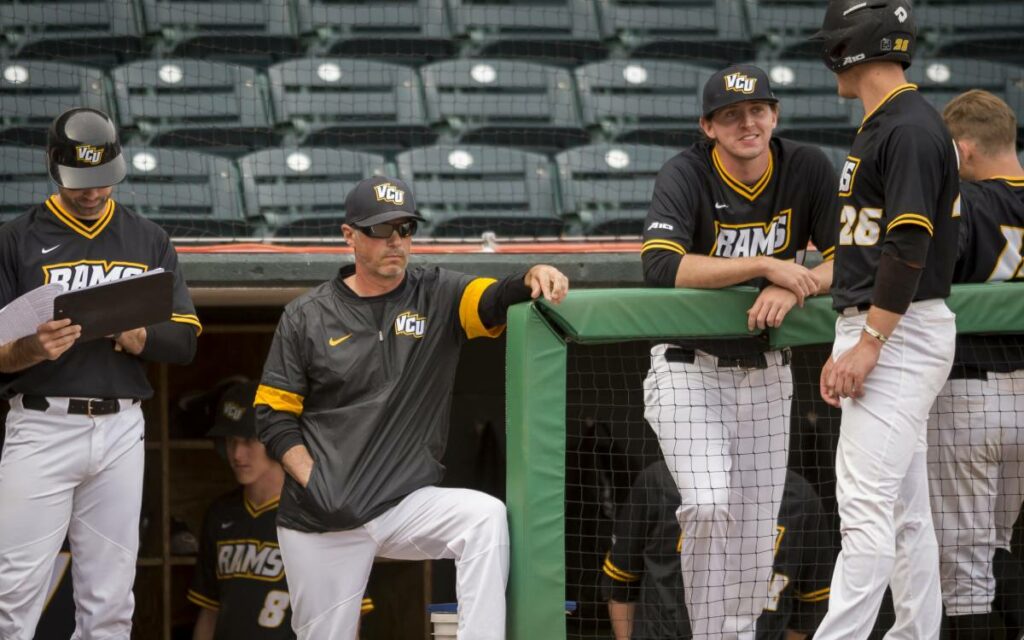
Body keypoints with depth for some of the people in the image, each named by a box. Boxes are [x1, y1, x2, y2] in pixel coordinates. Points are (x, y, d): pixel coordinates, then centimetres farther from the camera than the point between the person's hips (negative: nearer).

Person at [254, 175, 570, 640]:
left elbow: (494, 300, -16)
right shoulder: (307, 316, 2)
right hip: (322, 522, 0)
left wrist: (531, 280, -39)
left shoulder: (437, 297, 4)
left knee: (486, 518, -27)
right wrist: (314, 484, -9)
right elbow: (274, 415, 3)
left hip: (408, 505, 0)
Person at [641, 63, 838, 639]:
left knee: (756, 528, 5)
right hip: (689, 368, -4)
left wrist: (796, 288, -25)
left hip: (766, 372, 4)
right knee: (709, 508, -21)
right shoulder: (686, 175, -15)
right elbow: (661, 267, -30)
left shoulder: (809, 170, -5)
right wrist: (765, 266, -32)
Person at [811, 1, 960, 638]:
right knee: (906, 508, 11)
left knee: (866, 504, -15)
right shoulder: (885, 125, 17)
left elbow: (911, 247, -21)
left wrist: (867, 344, -22)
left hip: (897, 333, -11)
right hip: (884, 334, 11)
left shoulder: (910, 129, -14)